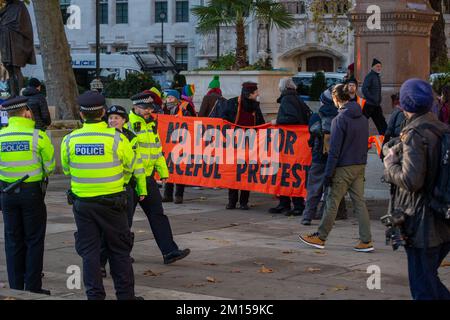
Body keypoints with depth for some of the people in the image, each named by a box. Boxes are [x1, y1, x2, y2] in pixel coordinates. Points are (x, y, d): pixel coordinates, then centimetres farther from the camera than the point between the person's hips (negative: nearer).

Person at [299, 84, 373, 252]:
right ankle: (366, 240, 4)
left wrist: (328, 173, -11)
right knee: (359, 202, 7)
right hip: (360, 166, 7)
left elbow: (334, 150, -15)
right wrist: (362, 162, 17)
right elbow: (364, 144, 13)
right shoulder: (363, 118, 8)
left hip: (344, 167, -7)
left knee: (332, 202, 3)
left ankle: (320, 237, 14)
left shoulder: (340, 119, -14)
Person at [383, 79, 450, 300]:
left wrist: (390, 162, -5)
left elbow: (411, 181, -22)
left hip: (423, 226, -8)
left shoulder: (414, 134, -16)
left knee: (423, 289, 0)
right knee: (430, 280, 22)